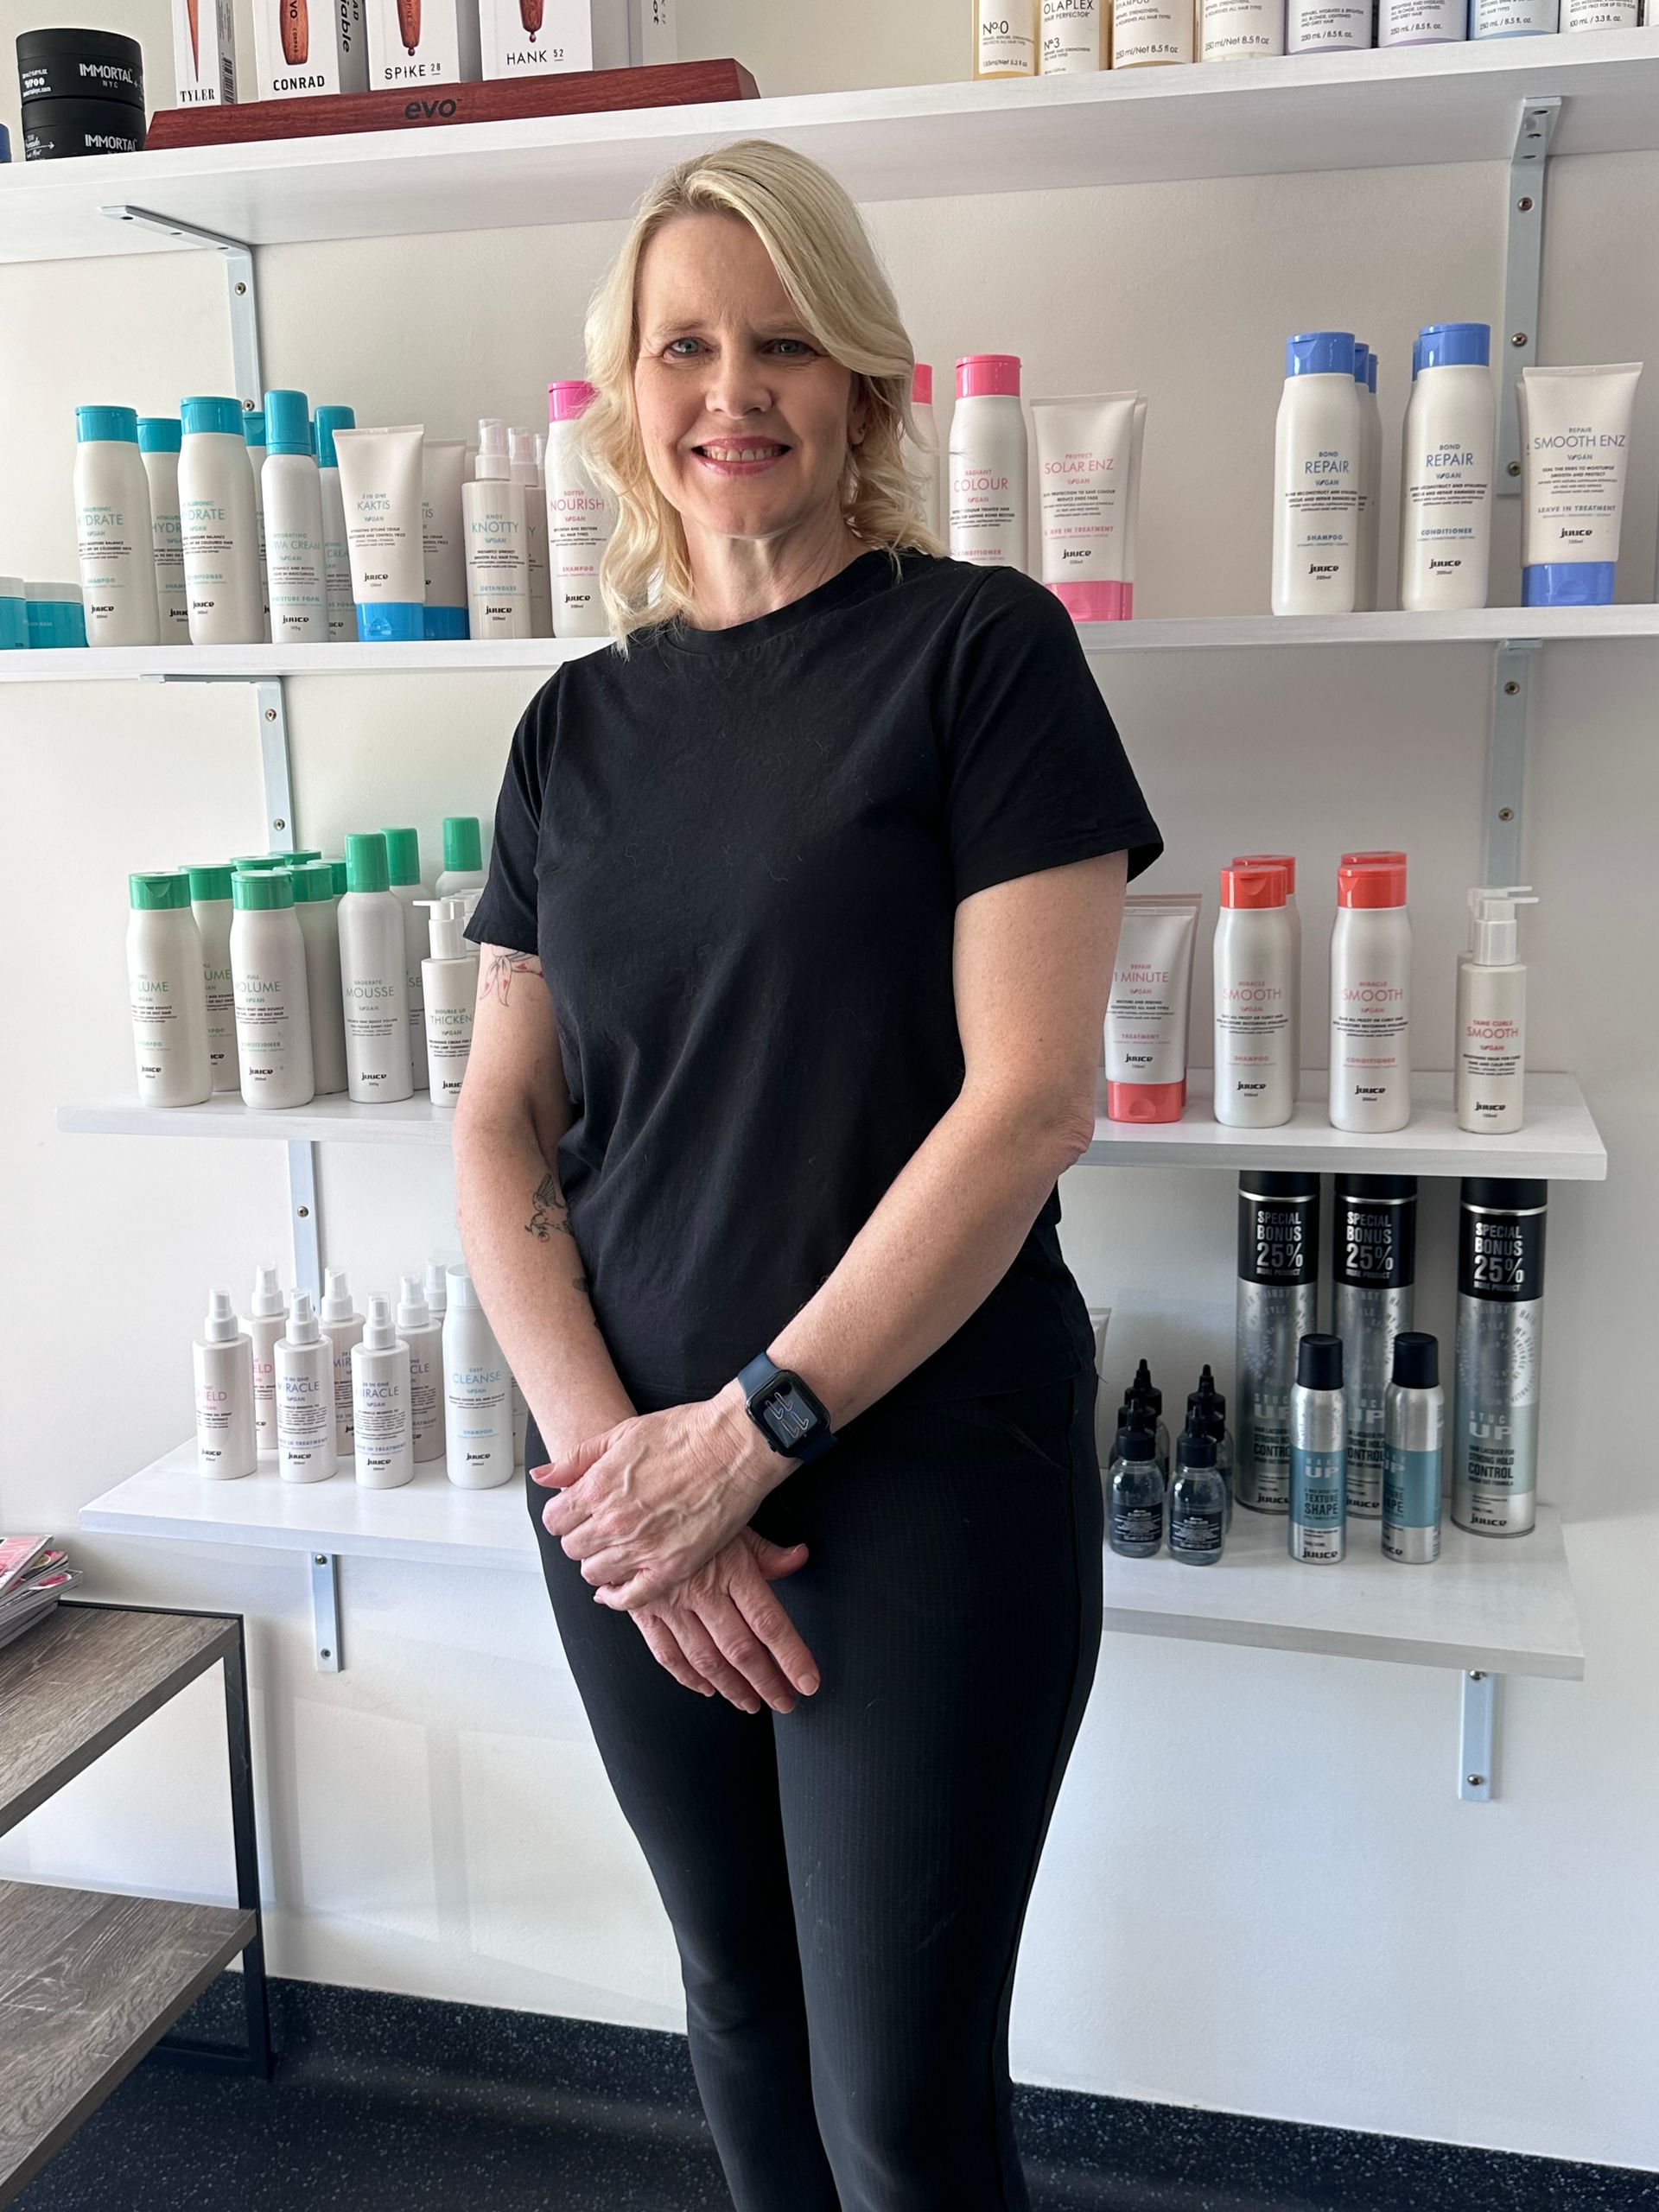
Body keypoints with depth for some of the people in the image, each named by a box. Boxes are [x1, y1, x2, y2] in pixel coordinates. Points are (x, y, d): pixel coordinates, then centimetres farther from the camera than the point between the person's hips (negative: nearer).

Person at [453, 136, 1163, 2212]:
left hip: (924, 1473, -4)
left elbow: (1030, 1095, -14)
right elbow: (501, 1124, 5)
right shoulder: (580, 723, 8)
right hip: (628, 1486, 5)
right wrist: (611, 1451, -8)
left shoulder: (977, 648, -6)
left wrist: (755, 1429, -14)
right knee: (740, 2008, 20)